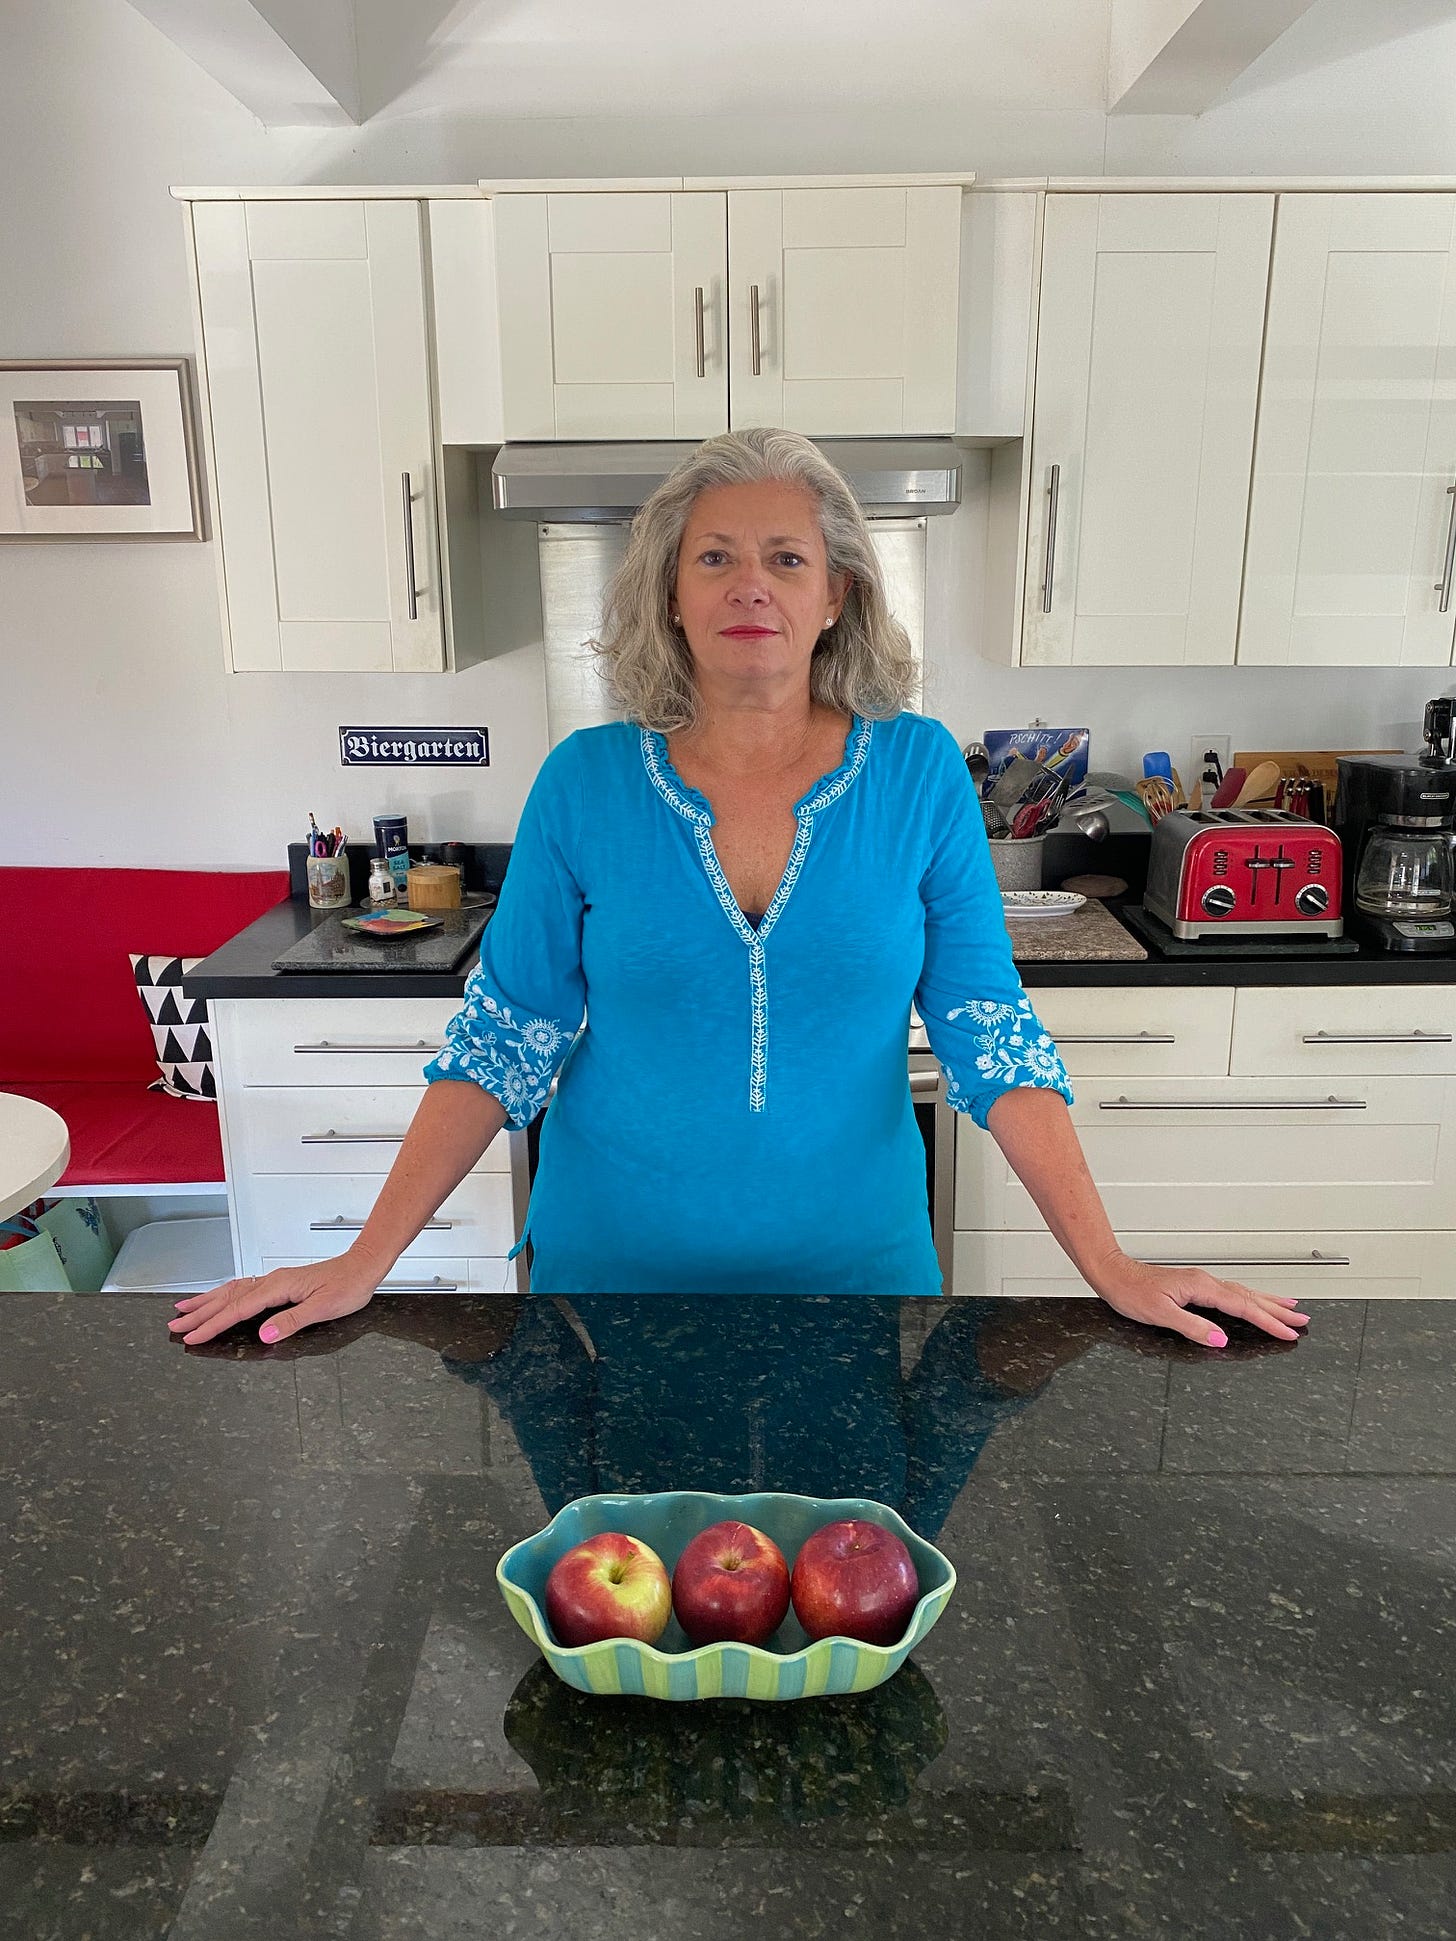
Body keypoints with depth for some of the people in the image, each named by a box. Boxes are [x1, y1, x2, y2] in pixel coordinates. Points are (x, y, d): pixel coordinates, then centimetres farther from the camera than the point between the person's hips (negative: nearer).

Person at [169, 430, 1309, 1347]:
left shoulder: (919, 774, -7)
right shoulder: (585, 783, -7)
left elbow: (991, 1034, -6)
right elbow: (502, 1041, -5)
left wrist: (1114, 1269, -11)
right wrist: (363, 1265, -9)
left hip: (857, 1268, 0)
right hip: (611, 1267, 1)